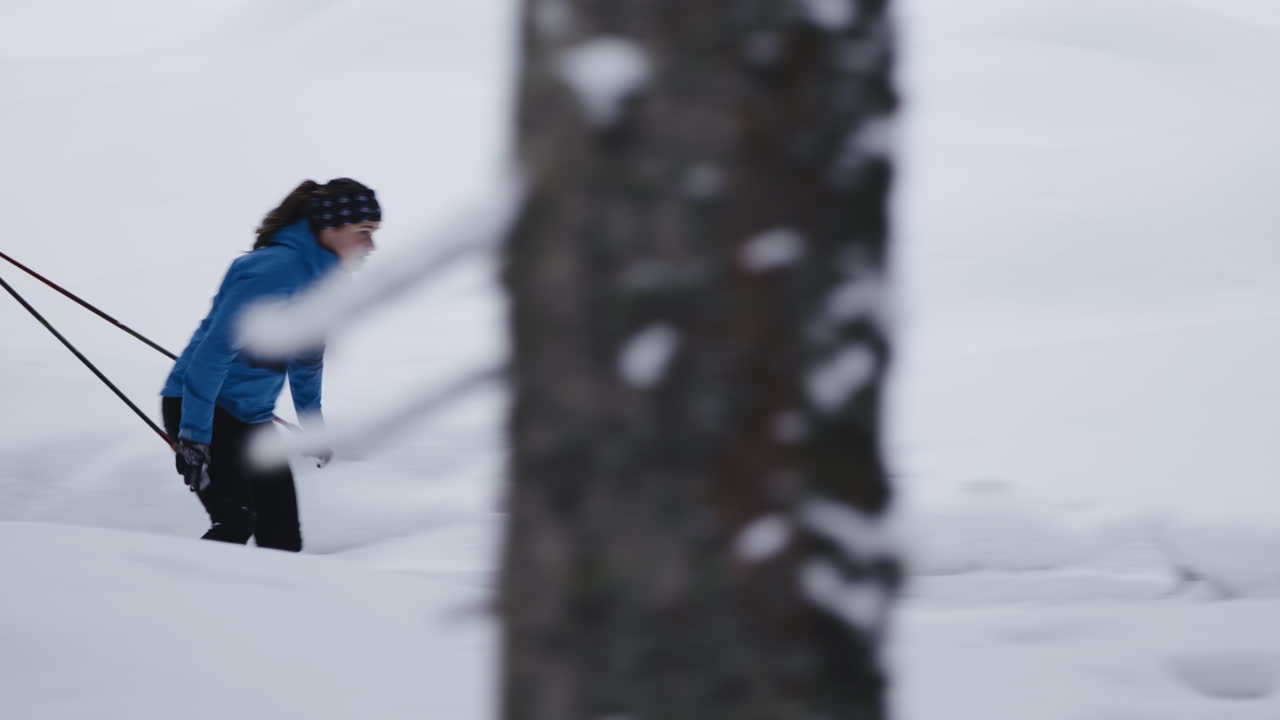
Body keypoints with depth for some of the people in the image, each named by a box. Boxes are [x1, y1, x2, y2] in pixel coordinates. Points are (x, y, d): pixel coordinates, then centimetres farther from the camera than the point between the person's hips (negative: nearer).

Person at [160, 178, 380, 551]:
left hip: (251, 418, 9)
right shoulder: (278, 269, -24)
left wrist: (313, 423, 32)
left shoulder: (324, 275, 5)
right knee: (235, 523, -23)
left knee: (283, 537, 3)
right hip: (197, 406, -9)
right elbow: (214, 349, -26)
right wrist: (194, 433, -28)